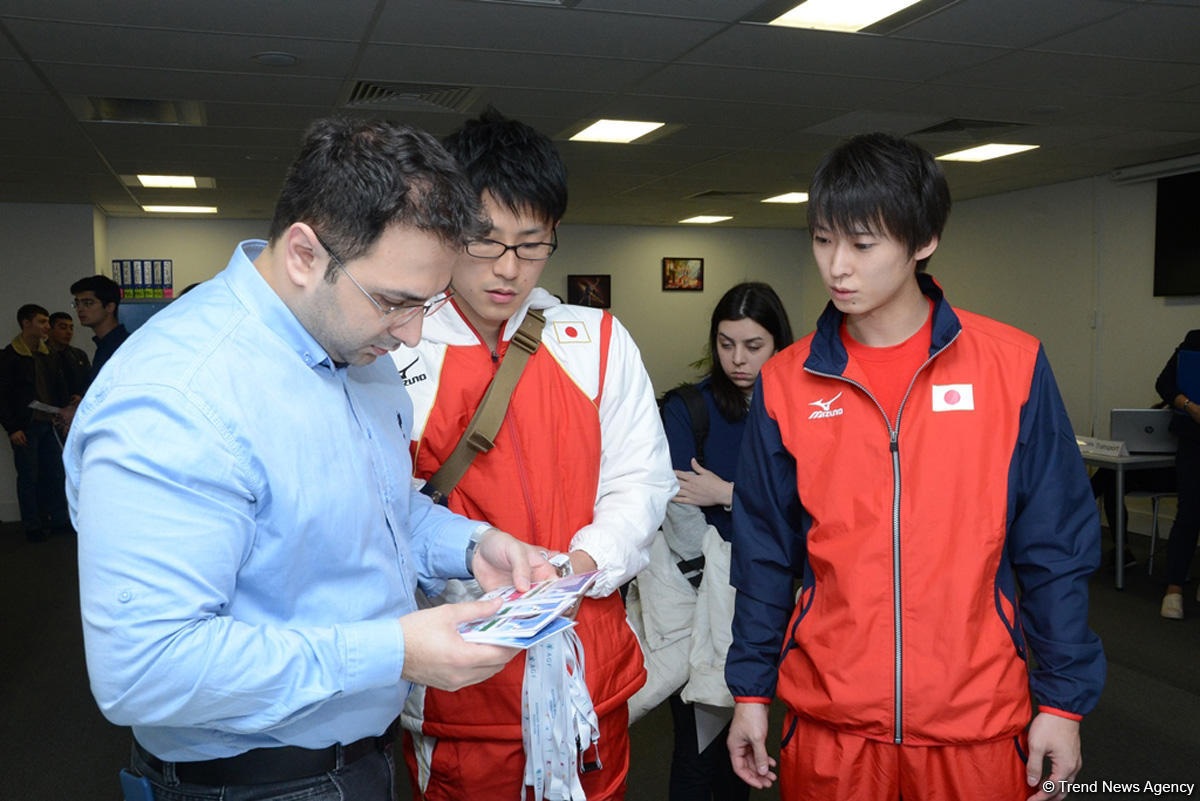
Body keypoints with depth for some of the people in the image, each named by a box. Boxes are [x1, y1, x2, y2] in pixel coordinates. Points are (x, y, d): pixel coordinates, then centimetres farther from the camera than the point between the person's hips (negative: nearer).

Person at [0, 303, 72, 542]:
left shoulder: (47, 355, 11)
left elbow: (60, 388, 14)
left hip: (48, 424, 5)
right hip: (25, 427, -5)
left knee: (55, 472, 8)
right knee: (28, 477, 2)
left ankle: (59, 520, 17)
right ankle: (33, 526, 11)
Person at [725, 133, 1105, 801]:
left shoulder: (1013, 365, -6)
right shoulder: (786, 383, -1)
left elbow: (1055, 547, -2)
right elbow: (765, 552, 4)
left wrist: (1063, 699, -2)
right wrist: (751, 693, 5)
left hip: (976, 721, -1)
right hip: (829, 722, 1)